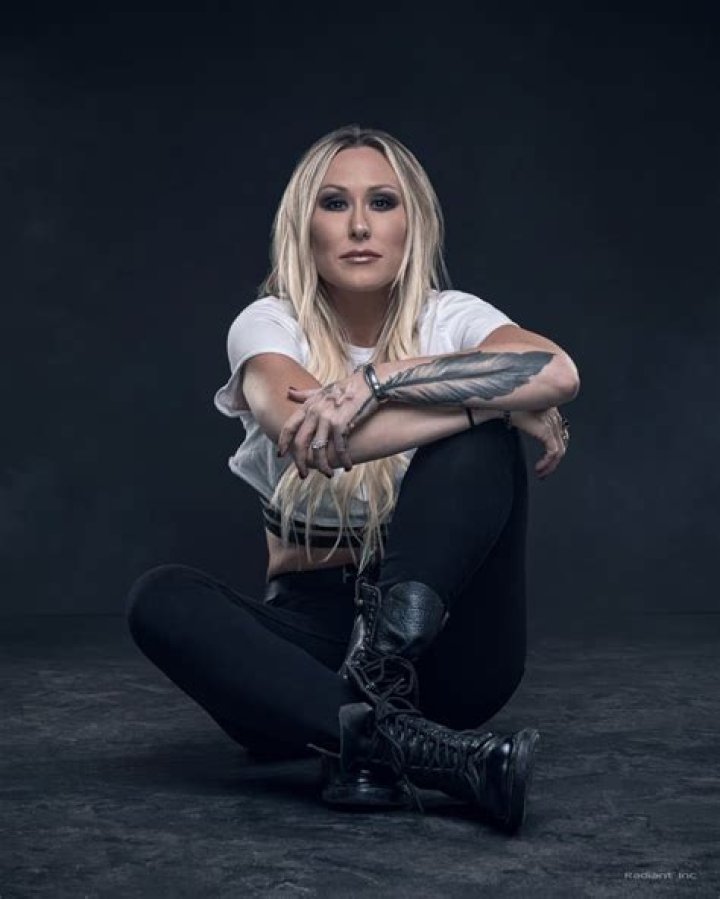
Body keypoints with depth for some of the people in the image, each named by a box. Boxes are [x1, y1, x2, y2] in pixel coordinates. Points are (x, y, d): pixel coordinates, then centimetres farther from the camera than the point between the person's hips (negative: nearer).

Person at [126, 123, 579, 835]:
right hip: (313, 625, 1)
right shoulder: (268, 325, -6)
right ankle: (434, 751, -40)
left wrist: (378, 381, -33)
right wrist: (495, 397, -23)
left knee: (478, 445, -25)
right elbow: (321, 438, -29)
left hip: (441, 641, 0)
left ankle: (366, 739, -36)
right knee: (161, 597, -28)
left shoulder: (451, 317, -4)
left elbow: (559, 373, -28)